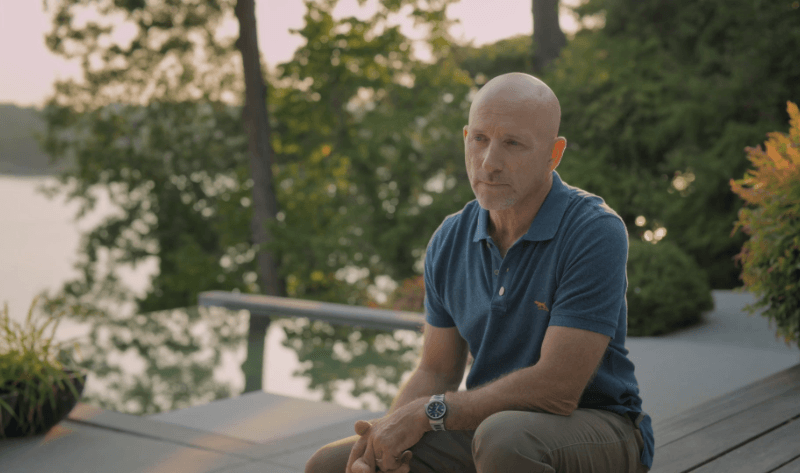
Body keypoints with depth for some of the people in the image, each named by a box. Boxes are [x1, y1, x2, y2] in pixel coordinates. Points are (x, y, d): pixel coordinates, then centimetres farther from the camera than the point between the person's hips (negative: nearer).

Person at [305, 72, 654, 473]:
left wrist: (428, 412, -19)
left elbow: (557, 389, -26)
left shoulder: (595, 232, -20)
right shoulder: (449, 241, 1)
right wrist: (388, 430, -15)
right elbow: (437, 371, 6)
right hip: (491, 422, 5)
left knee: (503, 439, -38)